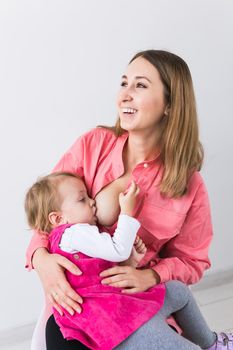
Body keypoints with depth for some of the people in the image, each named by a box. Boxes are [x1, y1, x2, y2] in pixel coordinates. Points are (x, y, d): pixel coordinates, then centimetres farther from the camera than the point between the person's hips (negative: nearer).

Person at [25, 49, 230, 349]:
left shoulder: (189, 186, -12)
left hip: (134, 304, -1)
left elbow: (191, 261, -1)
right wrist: (40, 257, -23)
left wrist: (150, 276, -21)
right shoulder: (93, 144, -10)